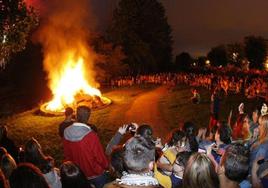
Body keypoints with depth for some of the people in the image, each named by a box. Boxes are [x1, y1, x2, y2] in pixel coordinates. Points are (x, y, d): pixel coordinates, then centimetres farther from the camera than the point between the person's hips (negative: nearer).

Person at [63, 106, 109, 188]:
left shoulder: (66, 133, -14)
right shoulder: (91, 135, -30)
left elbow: (67, 155, 0)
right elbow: (100, 156, -19)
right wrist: (106, 166, 1)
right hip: (96, 174, -5)